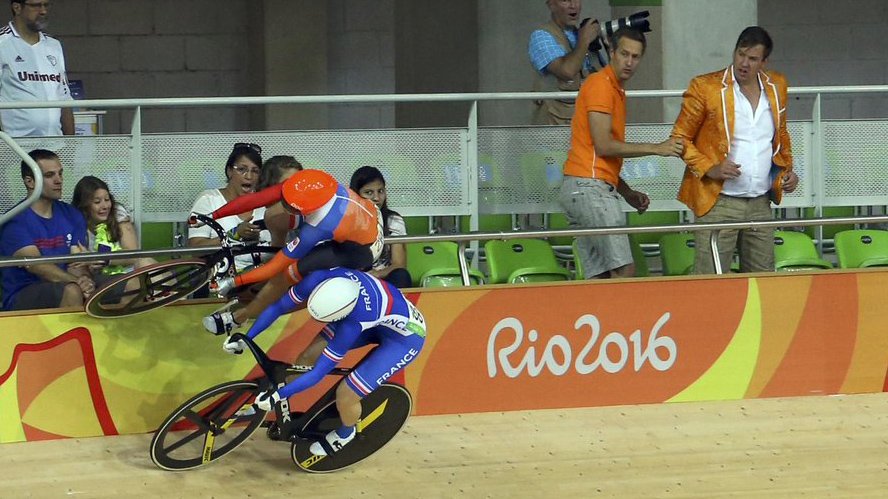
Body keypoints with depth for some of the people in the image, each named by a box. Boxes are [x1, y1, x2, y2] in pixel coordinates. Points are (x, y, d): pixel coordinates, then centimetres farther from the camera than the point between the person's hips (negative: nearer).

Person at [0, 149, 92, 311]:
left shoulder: (71, 215, 12)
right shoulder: (15, 220, -7)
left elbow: (76, 263, 1)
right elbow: (36, 266, -19)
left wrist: (84, 280, -24)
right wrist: (78, 282, -32)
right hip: (21, 298, -5)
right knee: (71, 291, -35)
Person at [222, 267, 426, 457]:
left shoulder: (353, 323, -41)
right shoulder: (319, 279, -29)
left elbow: (318, 372, -31)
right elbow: (278, 307, -13)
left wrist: (277, 395, -27)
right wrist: (245, 338, -12)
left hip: (405, 336, -7)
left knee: (345, 395, -9)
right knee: (310, 355, -2)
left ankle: (345, 434, 24)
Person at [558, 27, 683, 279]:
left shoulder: (616, 90, 23)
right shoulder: (601, 84, -7)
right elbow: (603, 146, -14)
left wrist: (627, 193, 17)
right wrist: (656, 148, -10)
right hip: (590, 187, -10)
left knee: (598, 276, 4)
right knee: (624, 270, -14)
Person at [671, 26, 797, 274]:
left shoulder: (777, 86, 11)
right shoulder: (705, 87, -5)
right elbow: (680, 137, -1)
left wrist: (787, 169, 10)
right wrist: (709, 169, -14)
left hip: (761, 202, 5)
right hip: (719, 201, -5)